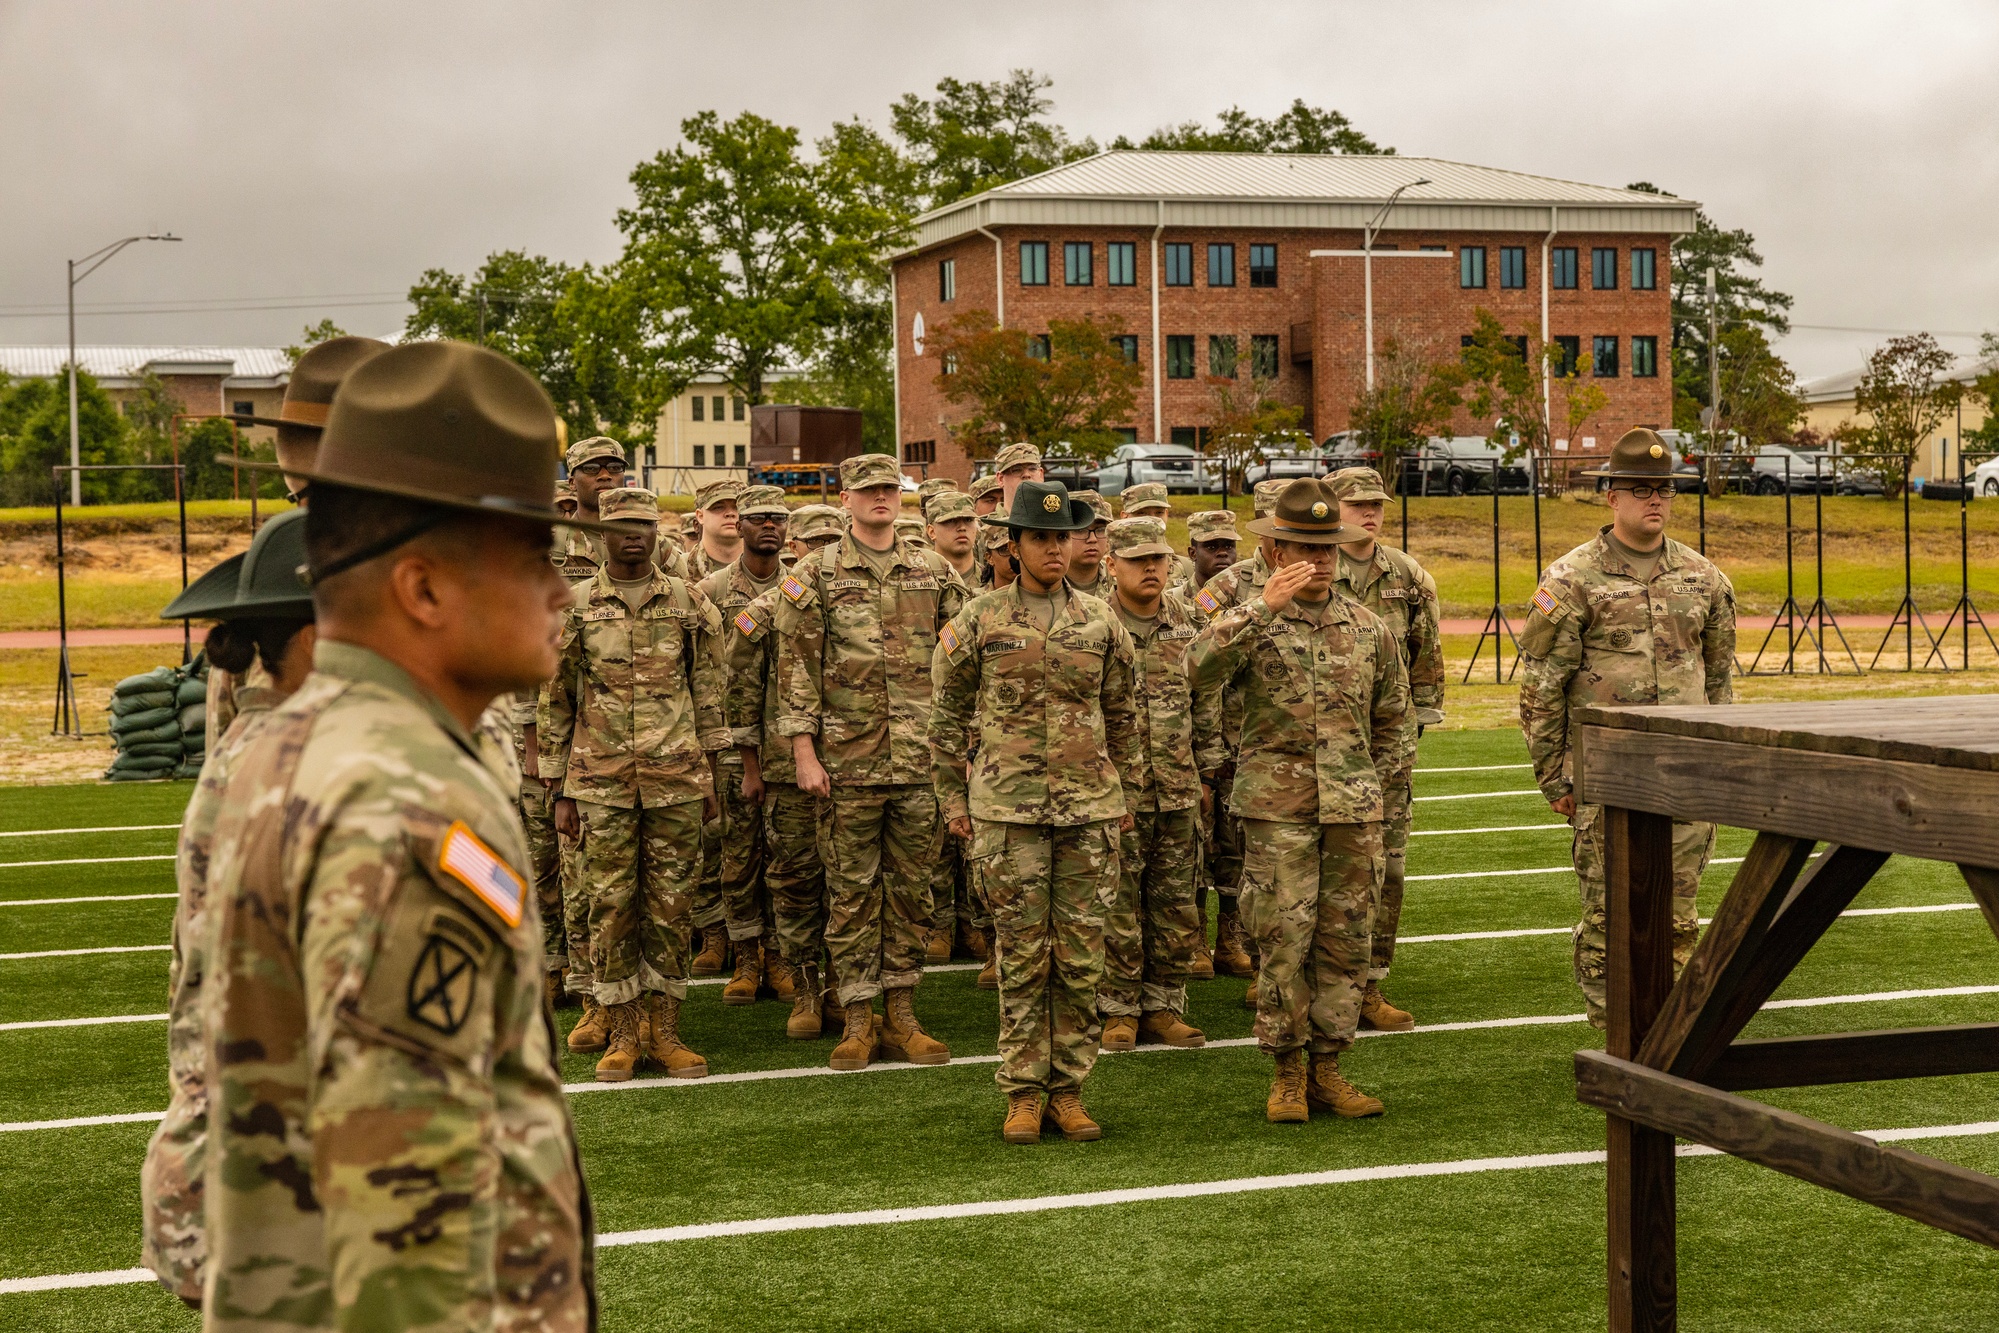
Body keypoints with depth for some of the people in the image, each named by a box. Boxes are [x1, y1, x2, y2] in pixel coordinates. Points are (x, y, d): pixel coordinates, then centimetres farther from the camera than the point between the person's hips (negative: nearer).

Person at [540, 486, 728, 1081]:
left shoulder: (689, 602, 6)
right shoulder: (576, 606, 3)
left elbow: (709, 693, 11)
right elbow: (555, 701, 6)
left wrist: (709, 775, 7)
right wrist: (561, 790, 3)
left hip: (676, 779, 1)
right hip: (600, 781, -1)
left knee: (671, 904, 4)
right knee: (610, 904, 2)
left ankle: (665, 1031, 13)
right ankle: (620, 1036, 11)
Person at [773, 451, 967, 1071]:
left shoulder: (935, 573, 9)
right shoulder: (814, 577, 0)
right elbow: (796, 670, -2)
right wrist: (804, 753, -9)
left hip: (921, 762, 3)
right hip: (848, 763, -3)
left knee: (910, 889, 7)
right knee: (852, 892, 2)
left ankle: (901, 1019, 15)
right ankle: (857, 1024, 9)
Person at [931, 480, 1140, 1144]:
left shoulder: (1101, 621, 8)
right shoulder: (979, 619, 2)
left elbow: (1122, 715, 16)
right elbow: (948, 715, 7)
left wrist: (1126, 792, 14)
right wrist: (952, 798, 5)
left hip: (1090, 808, 2)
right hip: (1008, 806, -2)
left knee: (1082, 954, 3)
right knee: (1022, 954, 1)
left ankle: (1068, 1090, 13)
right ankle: (1023, 1094, 10)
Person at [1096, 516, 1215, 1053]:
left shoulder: (1189, 622, 7)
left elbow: (1206, 700, 14)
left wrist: (1207, 771, 12)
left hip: (1178, 792, 4)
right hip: (1113, 788, -4)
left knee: (1175, 904, 7)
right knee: (1117, 903, 1)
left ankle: (1164, 1006, 18)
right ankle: (1119, 1010, 12)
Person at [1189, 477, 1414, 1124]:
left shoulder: (1367, 627, 11)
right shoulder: (1251, 621, 0)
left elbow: (1393, 713, 21)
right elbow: (1203, 669, -22)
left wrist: (1381, 779, 14)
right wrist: (1264, 607, -28)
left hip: (1353, 809, 4)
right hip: (1277, 806, -3)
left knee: (1345, 938, 5)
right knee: (1283, 938, -5)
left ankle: (1328, 1067, 15)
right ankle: (1287, 1072, 7)